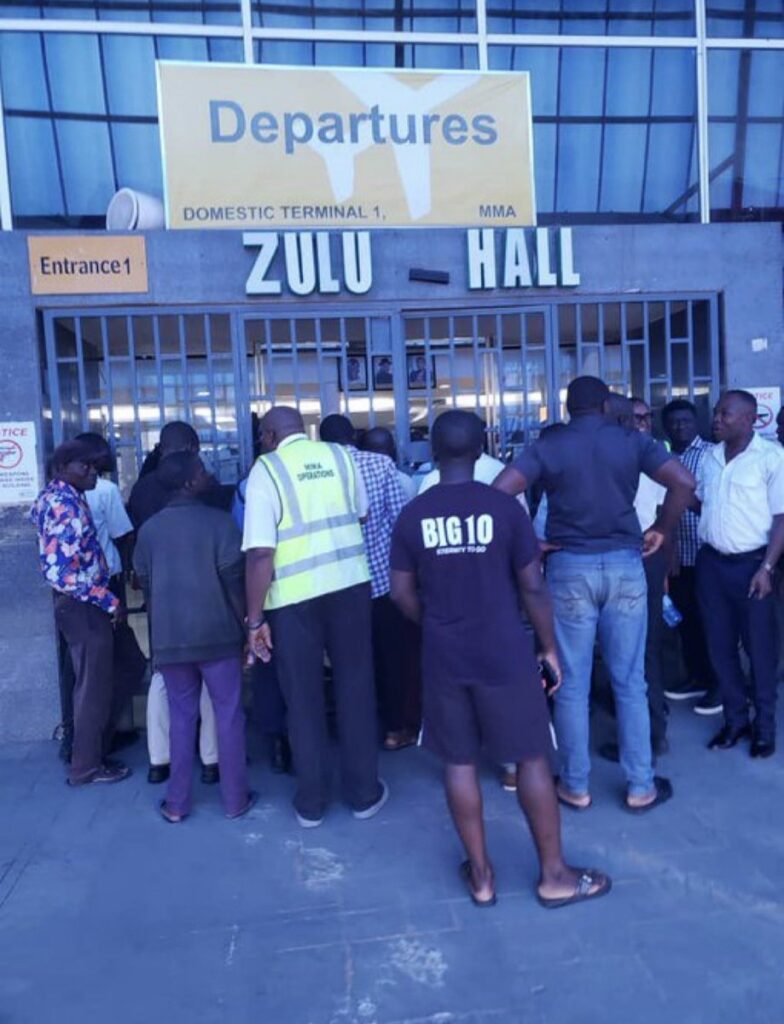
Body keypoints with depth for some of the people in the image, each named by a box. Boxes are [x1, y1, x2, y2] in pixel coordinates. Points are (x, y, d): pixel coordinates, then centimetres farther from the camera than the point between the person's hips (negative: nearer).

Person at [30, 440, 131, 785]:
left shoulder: (54, 496, 8)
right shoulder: (66, 504, -23)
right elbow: (59, 571, -29)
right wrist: (109, 601, -22)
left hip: (78, 604, 10)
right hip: (84, 607, -10)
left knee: (90, 684, 20)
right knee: (94, 687, 3)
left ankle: (89, 754, 33)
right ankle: (87, 766, 17)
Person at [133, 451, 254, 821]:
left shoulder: (149, 529, 4)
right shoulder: (218, 521, -8)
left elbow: (144, 585, 10)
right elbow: (233, 581, -10)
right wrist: (247, 626, -1)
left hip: (169, 638, 4)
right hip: (217, 634, -3)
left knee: (181, 718, 14)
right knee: (229, 715, 8)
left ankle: (177, 803, 20)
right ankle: (235, 799, 17)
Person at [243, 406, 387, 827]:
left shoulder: (265, 468, -7)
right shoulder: (340, 455, 5)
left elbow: (261, 553, -14)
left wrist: (255, 618, -7)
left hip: (293, 596, -3)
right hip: (350, 583, 3)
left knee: (303, 699, 11)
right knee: (355, 688, 15)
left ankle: (311, 802, 25)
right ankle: (363, 792, 26)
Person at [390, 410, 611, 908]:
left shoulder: (413, 515, -3)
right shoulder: (505, 507, -10)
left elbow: (402, 593, 2)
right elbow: (533, 587, -7)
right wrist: (549, 647, 5)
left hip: (443, 657, 2)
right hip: (505, 655, -2)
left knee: (459, 763, 13)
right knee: (532, 758, 11)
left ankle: (481, 874, 26)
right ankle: (554, 874, 25)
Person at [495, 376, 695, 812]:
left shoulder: (547, 445, 0)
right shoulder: (632, 441, 4)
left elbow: (500, 492, -13)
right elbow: (684, 482, -6)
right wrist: (662, 530, 5)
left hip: (569, 567, -1)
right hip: (625, 563, 1)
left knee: (573, 685, 9)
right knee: (630, 682, 11)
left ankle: (576, 787, 20)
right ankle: (641, 787, 21)